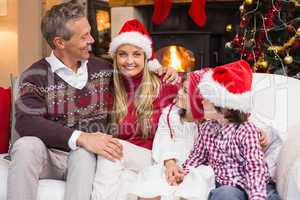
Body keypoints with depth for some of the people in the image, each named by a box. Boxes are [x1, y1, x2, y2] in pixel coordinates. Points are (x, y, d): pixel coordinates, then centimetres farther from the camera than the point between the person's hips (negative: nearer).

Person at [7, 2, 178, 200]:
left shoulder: (104, 70, 9)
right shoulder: (36, 76, -5)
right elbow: (26, 122, -21)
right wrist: (80, 138, -33)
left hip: (85, 160, 1)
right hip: (47, 156, -1)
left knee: (84, 154, -33)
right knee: (26, 145, -33)